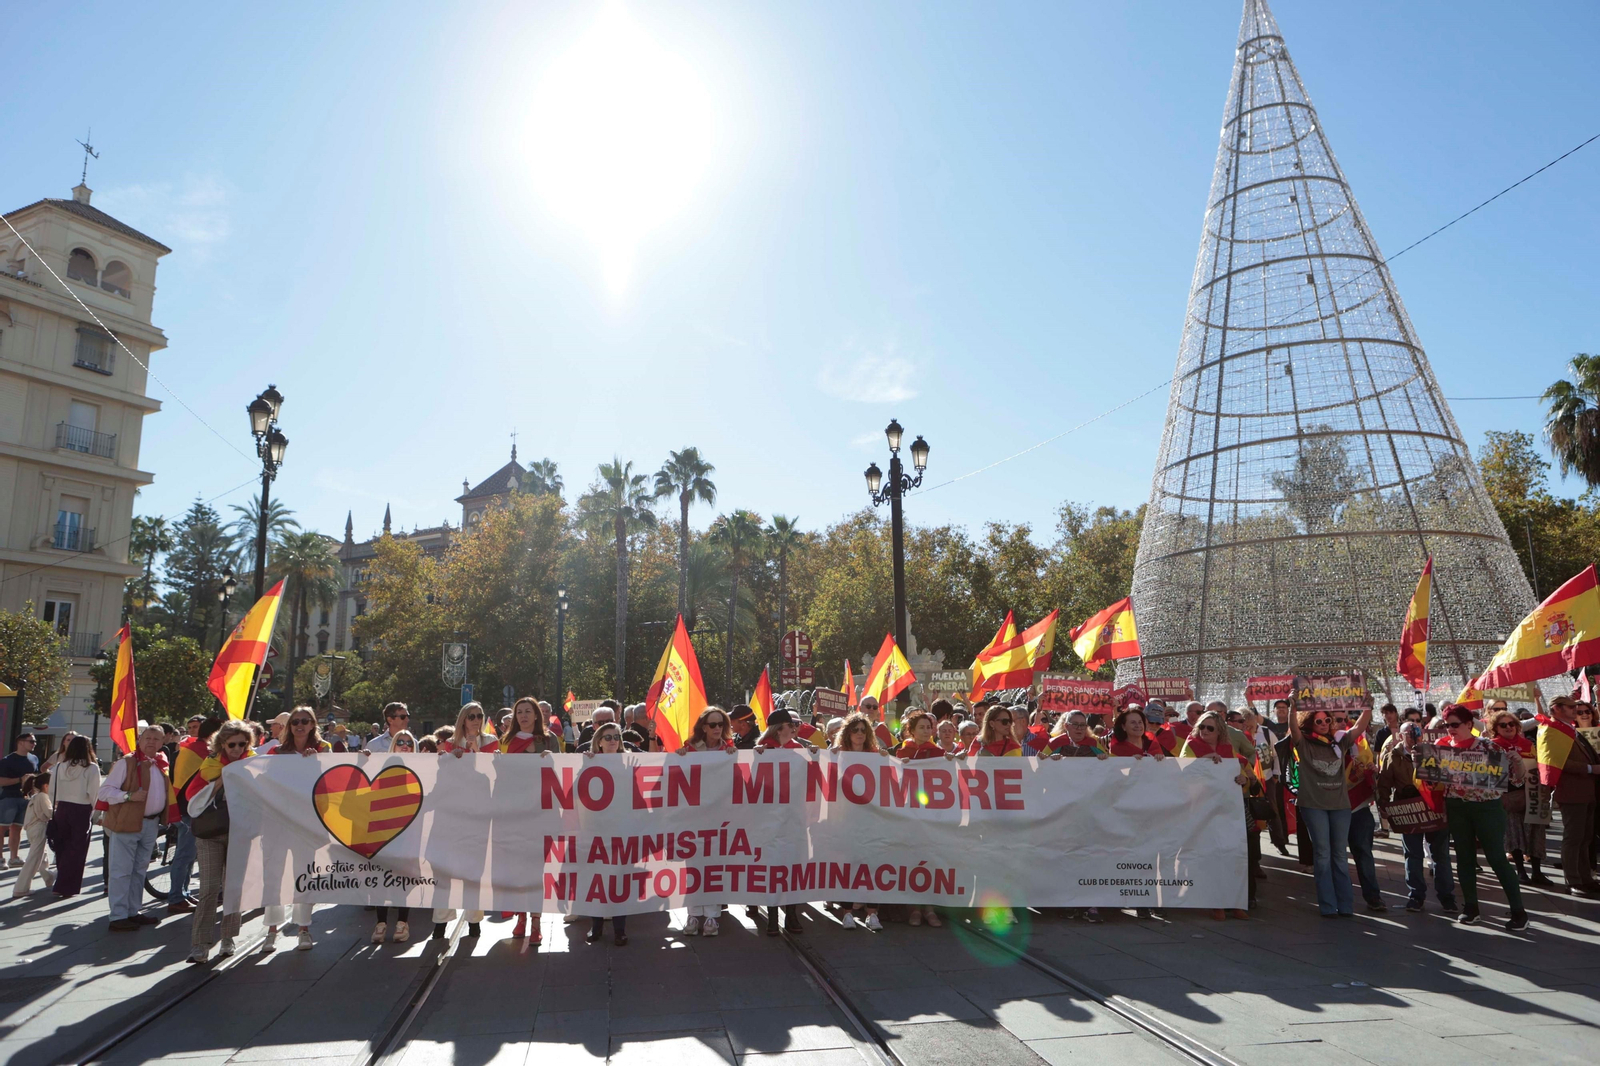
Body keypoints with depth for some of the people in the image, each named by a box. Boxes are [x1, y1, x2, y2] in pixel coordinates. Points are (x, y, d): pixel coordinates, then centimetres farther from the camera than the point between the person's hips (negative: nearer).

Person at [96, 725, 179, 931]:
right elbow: (105, 791, -12)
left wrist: (165, 818, 13)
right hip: (126, 823, -7)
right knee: (122, 871, -4)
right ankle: (118, 917, 1)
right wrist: (129, 796, -25)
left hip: (151, 824, 7)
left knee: (139, 870, 14)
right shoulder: (126, 762, -9)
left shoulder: (161, 765, 12)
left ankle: (133, 912, 23)